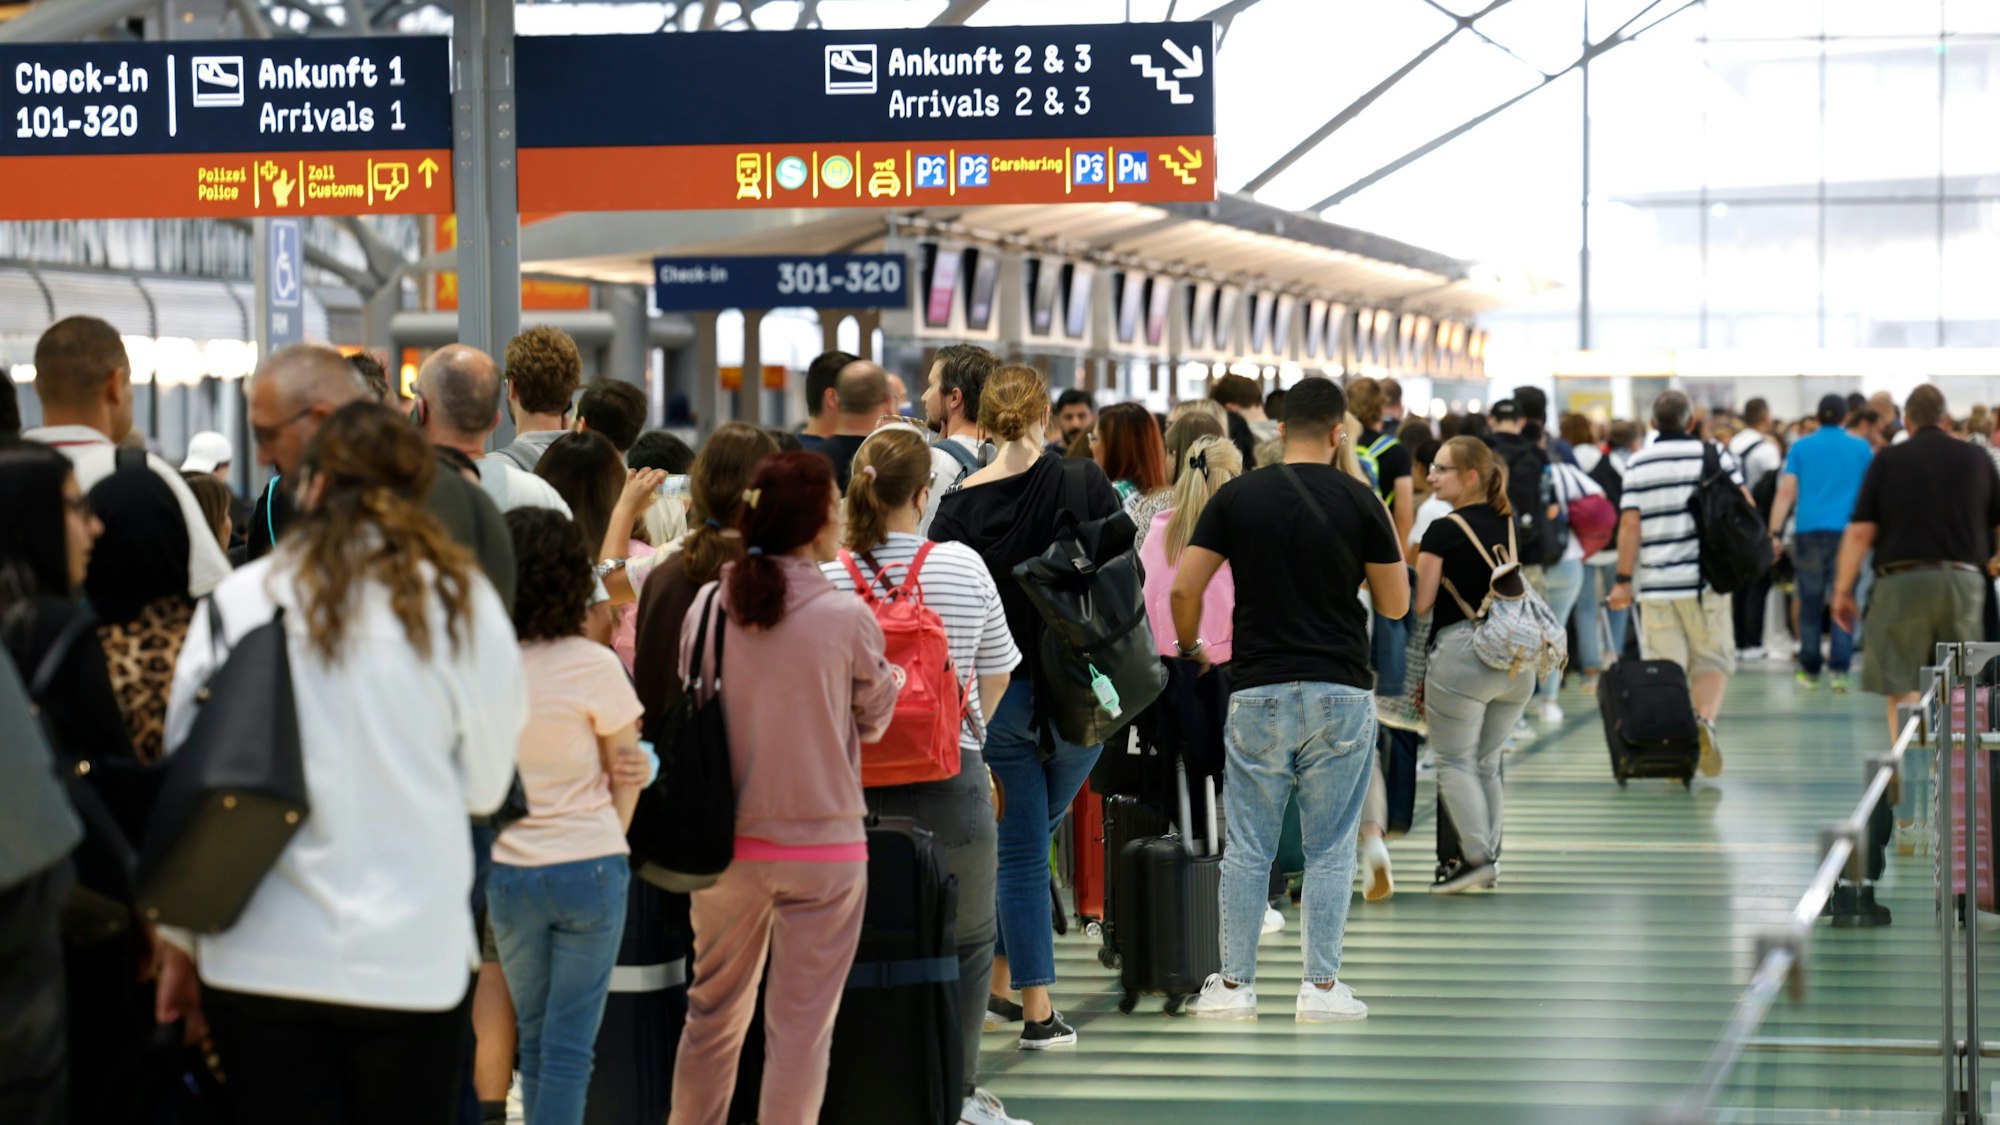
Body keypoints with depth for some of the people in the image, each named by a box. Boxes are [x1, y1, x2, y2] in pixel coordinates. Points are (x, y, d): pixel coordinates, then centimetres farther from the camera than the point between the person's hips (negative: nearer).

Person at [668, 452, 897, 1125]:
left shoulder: (709, 605, -5)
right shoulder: (847, 618, -13)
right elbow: (874, 719, 1)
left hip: (727, 840, 3)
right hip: (824, 842, -3)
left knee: (714, 1012, 17)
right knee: (801, 1025, 4)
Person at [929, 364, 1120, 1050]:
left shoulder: (962, 505, -7)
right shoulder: (1086, 485, -6)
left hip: (999, 692, -1)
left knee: (1021, 851, 7)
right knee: (1033, 835, 18)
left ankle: (1037, 1011, 8)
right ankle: (999, 979, 17)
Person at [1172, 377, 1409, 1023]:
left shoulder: (1237, 497, 0)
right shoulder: (1359, 502, -3)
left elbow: (1184, 589, -3)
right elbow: (1396, 605, 3)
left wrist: (1189, 649, 16)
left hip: (1258, 693, 1)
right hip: (1340, 694, -1)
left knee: (1248, 848, 7)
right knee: (1330, 849, 6)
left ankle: (1235, 986, 9)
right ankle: (1322, 987, 6)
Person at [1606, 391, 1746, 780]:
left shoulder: (1637, 464, 2)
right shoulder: (1715, 455, 2)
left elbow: (1629, 523, -5)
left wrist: (1623, 579, -2)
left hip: (1657, 583, 0)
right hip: (1706, 580, 0)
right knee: (1712, 660, 8)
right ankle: (1706, 719, -18)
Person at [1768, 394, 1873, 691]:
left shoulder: (1801, 447, 5)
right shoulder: (1861, 448, 5)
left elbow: (1786, 492, -1)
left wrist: (1776, 533, -3)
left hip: (1809, 532, 0)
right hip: (1847, 532, 0)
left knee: (1810, 603, 8)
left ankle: (1810, 669, 13)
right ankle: (1839, 669, -11)